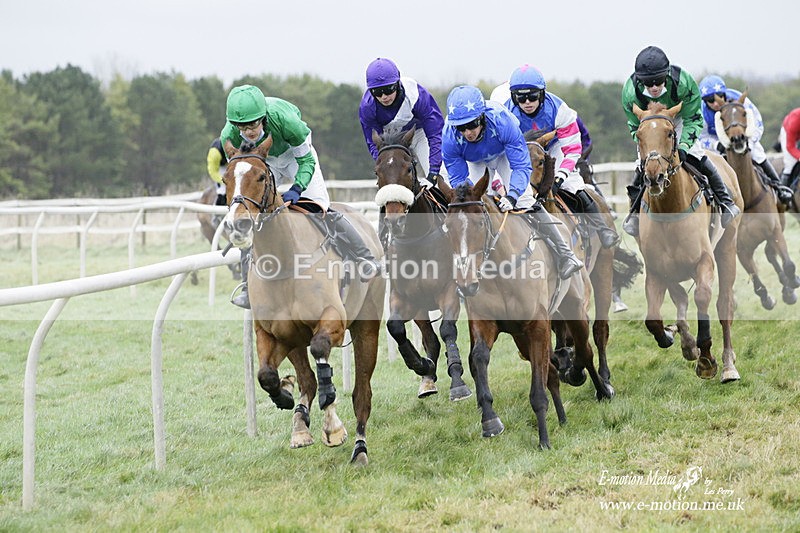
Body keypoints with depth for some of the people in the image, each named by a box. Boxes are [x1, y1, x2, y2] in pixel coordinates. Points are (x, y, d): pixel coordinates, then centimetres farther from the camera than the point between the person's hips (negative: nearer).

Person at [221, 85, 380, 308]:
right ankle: (249, 288, -2)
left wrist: (296, 189, -41)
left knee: (320, 209, -13)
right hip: (262, 163, 2)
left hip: (293, 155, -2)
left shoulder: (283, 119, -40)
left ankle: (366, 258, -1)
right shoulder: (229, 137, -32)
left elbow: (306, 161, -26)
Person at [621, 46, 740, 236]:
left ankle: (725, 200, 0)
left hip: (679, 121, -1)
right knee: (642, 165, -10)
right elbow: (636, 127, -20)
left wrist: (684, 145, -41)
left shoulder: (683, 81, -37)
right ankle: (635, 210, 10)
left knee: (695, 155, -14)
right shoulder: (630, 92, -34)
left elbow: (693, 119, -26)